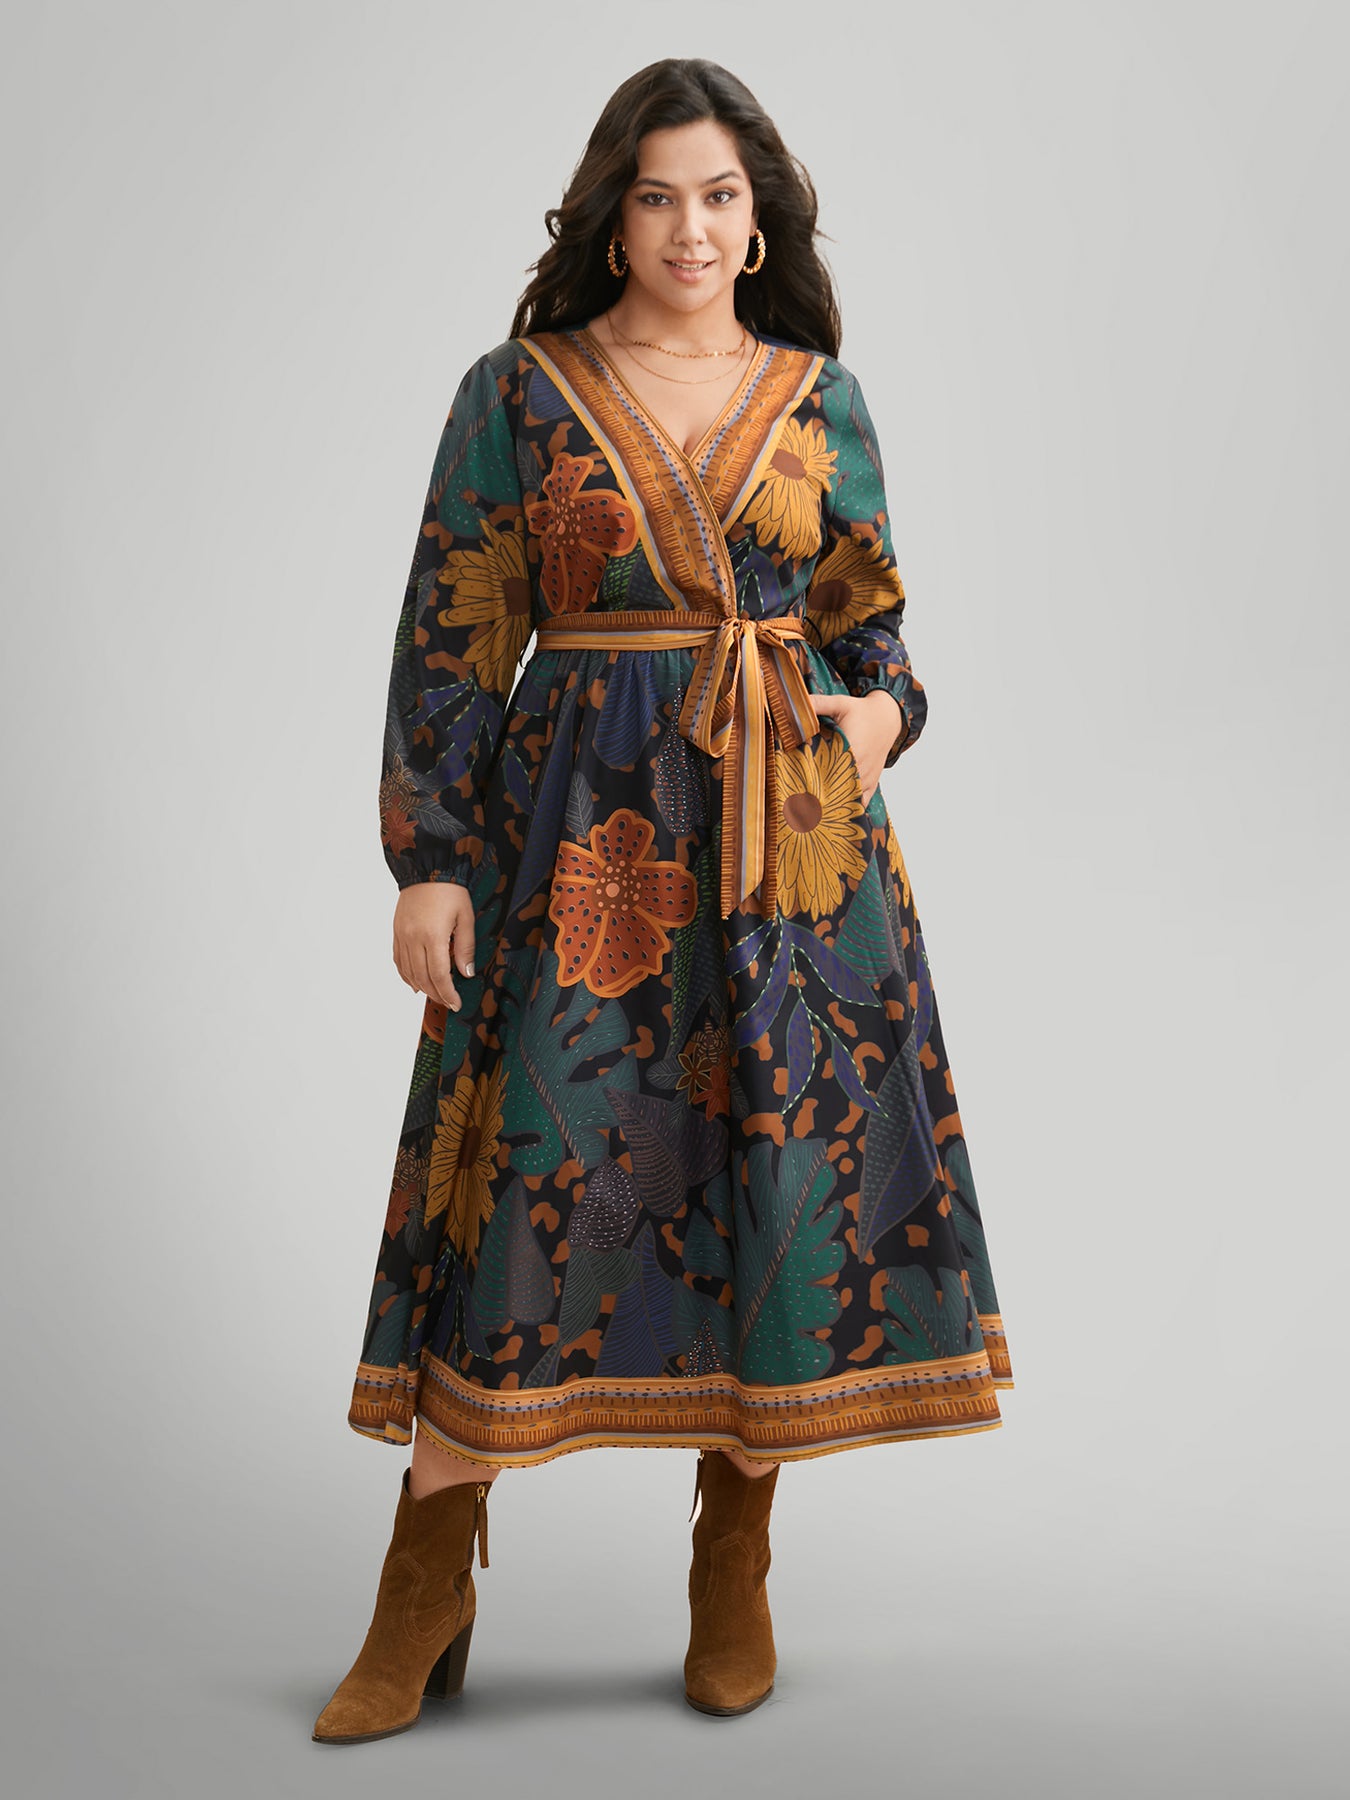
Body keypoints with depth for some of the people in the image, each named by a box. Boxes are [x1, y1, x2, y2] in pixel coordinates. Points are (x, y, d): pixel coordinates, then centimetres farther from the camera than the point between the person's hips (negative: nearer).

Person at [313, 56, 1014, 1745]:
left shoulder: (821, 396, 10)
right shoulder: (515, 393, 3)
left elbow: (872, 616, 16)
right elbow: (450, 643, 1)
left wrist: (882, 709, -7)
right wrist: (429, 861, -6)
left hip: (793, 832, 3)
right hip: (582, 829, -2)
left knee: (785, 1166, 3)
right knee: (522, 1167, -4)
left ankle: (735, 1569, 21)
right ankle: (429, 1589, 10)